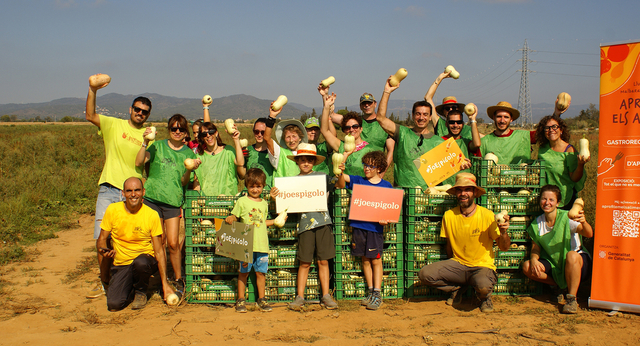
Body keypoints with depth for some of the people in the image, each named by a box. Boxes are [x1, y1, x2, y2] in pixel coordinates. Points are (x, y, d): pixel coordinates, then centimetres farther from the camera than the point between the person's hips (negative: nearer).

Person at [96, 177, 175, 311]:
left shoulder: (152, 215, -10)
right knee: (114, 305, -20)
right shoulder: (112, 210, -5)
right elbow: (101, 240, 4)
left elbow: (159, 251, -8)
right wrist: (104, 251, -22)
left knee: (140, 262, -38)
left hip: (145, 259, -1)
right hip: (120, 265, 2)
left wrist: (165, 284, -13)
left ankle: (141, 292, -5)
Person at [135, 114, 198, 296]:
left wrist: (190, 169, -12)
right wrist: (145, 142, -15)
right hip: (152, 198, 0)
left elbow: (184, 182, 6)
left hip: (173, 201, 0)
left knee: (173, 243, -5)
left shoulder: (188, 153, 10)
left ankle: (178, 279, 13)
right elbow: (139, 163, -7)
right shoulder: (158, 146, 7)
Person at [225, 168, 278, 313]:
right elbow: (234, 216, 2)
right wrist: (230, 219, -19)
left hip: (262, 244, 3)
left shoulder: (264, 203, 15)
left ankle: (261, 299, 18)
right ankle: (241, 300, 11)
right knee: (244, 272, 3)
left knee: (261, 272, 7)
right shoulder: (242, 201, 2)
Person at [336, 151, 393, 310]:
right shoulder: (358, 181, 9)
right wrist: (339, 172, -25)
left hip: (375, 227, -3)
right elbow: (342, 182, -4)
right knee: (365, 260, 9)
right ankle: (370, 292, 18)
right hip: (359, 226, 3)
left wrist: (386, 219, -12)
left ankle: (377, 294, 5)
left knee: (376, 261, 0)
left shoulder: (386, 186, 4)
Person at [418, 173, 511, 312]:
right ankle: (455, 289, 10)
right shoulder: (449, 216, -2)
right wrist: (452, 269, 9)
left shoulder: (487, 215, -11)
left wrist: (503, 233, -25)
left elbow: (504, 248, -5)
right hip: (458, 264, 3)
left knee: (483, 286, -38)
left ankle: (484, 297, 4)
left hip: (483, 266, -3)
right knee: (424, 274, -21)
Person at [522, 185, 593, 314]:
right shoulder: (537, 223, 0)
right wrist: (534, 259, -19)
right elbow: (535, 248, 4)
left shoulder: (566, 217, -16)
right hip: (554, 265, 5)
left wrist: (584, 222, -52)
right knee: (527, 267, -17)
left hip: (578, 262, -5)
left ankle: (572, 298, -24)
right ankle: (562, 287, 2)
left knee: (571, 255, -39)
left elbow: (589, 234, -30)